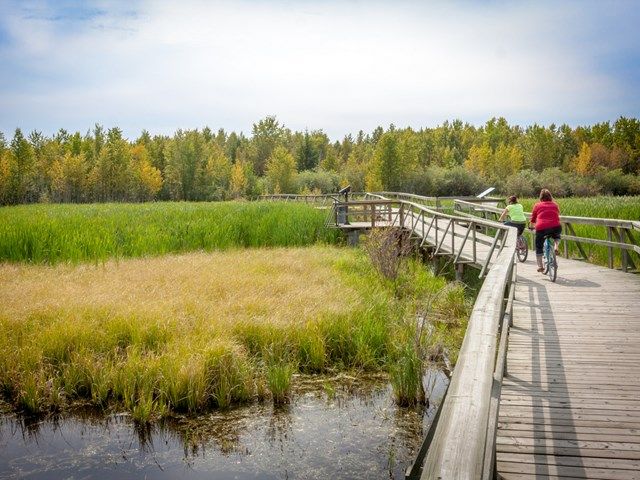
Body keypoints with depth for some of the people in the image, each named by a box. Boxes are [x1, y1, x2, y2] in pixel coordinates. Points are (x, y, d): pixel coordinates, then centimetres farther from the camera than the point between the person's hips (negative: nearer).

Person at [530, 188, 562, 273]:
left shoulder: (537, 205, 15)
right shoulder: (555, 205, 21)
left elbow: (532, 221, 20)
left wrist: (532, 226, 42)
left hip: (541, 228, -2)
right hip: (556, 227, 2)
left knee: (539, 247, 17)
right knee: (557, 236, 36)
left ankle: (540, 266, 12)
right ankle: (556, 247, 9)